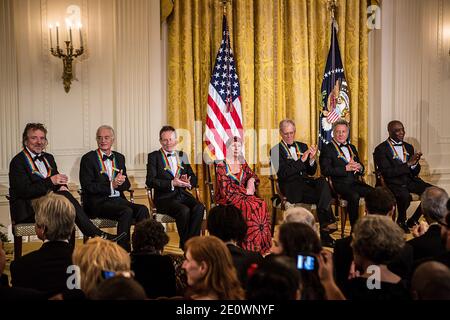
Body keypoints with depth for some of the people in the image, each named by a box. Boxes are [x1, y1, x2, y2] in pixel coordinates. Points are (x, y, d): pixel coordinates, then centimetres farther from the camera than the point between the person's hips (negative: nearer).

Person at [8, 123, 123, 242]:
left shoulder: (48, 158, 19)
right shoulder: (18, 161, -5)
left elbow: (57, 180, 20)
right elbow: (24, 191, -15)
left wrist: (62, 186, -5)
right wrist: (50, 181, -22)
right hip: (28, 211, -6)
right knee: (65, 197, -27)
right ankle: (96, 234, -26)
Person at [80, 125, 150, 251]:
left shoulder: (119, 158, 17)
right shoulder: (88, 158, 0)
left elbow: (127, 184, 15)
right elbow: (87, 186, -9)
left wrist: (120, 182, -10)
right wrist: (110, 185, -18)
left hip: (118, 199, 5)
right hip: (98, 202, -5)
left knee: (142, 209, -22)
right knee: (127, 211, -31)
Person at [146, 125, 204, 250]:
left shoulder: (182, 156, 19)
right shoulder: (154, 156, 4)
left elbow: (194, 179, 16)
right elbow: (150, 181, -8)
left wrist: (188, 182, -9)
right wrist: (172, 183, -18)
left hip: (183, 195, 4)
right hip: (165, 198, -4)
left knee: (199, 207, -27)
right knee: (184, 210, -32)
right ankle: (185, 246, -18)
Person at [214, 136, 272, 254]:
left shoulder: (243, 164, 18)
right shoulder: (221, 166, 0)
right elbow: (225, 189, -8)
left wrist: (251, 179, -9)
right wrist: (245, 191, -10)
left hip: (243, 196, 5)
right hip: (228, 199, -5)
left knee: (261, 204, -24)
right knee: (247, 207, -32)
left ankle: (261, 246, -25)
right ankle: (249, 247, -29)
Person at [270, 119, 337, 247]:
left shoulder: (302, 146, 22)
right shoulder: (276, 150, 4)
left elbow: (311, 172, 18)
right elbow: (282, 173, -10)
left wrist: (312, 159, -4)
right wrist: (301, 160, -16)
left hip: (306, 181, 5)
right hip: (291, 187, -5)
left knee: (322, 182, -31)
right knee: (321, 197, -31)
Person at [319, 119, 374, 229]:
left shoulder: (352, 147, 24)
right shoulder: (327, 148, 3)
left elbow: (361, 169, 25)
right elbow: (325, 170, -11)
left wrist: (359, 167, -1)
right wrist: (346, 168, -16)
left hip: (355, 182, 6)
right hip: (340, 184, -6)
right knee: (354, 196, -35)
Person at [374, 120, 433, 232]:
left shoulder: (408, 147, 16)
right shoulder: (381, 149, -4)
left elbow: (415, 173, 14)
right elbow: (387, 172, -15)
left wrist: (415, 163, -9)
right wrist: (408, 163, -18)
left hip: (410, 181, 6)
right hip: (393, 183, -6)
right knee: (405, 196, -37)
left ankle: (412, 221, 0)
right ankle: (401, 222, -6)